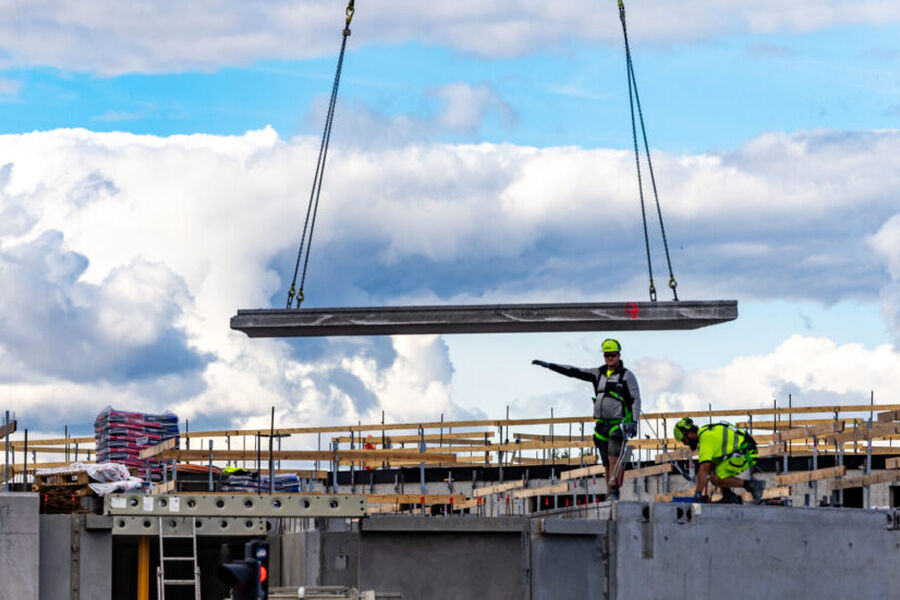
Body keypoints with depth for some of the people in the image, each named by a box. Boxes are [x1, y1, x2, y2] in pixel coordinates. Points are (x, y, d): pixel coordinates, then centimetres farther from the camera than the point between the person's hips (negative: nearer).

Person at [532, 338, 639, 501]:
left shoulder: (627, 376, 0)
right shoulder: (598, 374, 14)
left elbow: (636, 399, -4)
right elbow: (574, 372, 13)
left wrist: (634, 422, -15)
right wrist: (548, 365, 9)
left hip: (619, 425, -5)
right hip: (601, 425, 5)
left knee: (614, 458, -19)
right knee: (607, 463, 3)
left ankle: (614, 492, -22)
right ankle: (609, 496, 3)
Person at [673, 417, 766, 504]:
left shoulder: (705, 438, -17)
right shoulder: (706, 432, 15)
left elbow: (704, 469, -26)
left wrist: (698, 493, -27)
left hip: (746, 454, -10)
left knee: (716, 479, -14)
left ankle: (752, 485, -11)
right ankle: (728, 496, 10)